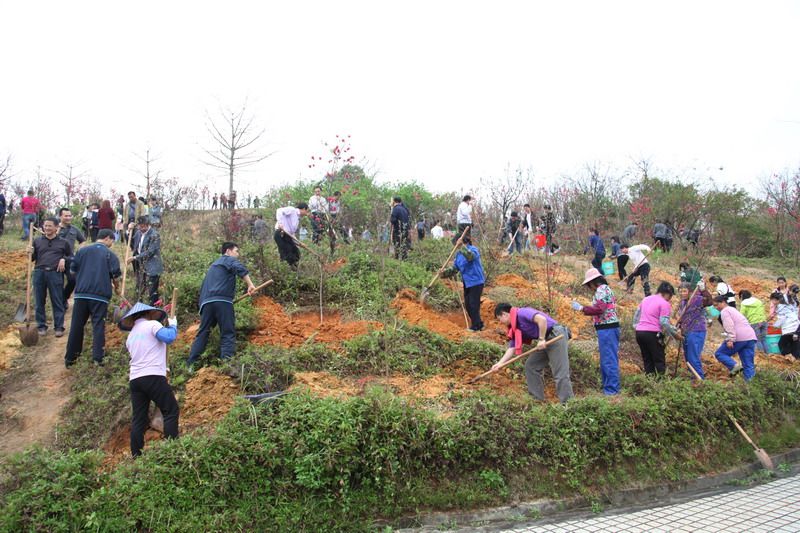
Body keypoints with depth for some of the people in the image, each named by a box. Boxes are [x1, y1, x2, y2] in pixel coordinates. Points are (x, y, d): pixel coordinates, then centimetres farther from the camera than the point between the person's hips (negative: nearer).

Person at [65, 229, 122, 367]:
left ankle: (70, 358, 15)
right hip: (100, 294, -3)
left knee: (76, 326, 9)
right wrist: (116, 287, 14)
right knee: (98, 326, 1)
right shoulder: (110, 254, 0)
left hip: (81, 293, 3)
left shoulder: (82, 250, 9)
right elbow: (116, 276, -5)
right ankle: (98, 358, -3)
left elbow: (73, 270, 12)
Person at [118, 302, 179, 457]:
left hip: (134, 379, 7)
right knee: (171, 411, 1)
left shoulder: (130, 336, 22)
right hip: (153, 377, -7)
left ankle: (136, 455, 8)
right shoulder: (152, 324, -1)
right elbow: (169, 338, -17)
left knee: (138, 419, 10)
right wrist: (173, 324, 2)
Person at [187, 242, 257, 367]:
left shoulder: (214, 264, 33)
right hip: (222, 301, -7)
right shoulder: (229, 259, 10)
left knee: (203, 333, 9)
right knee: (228, 333, -7)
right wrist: (250, 285, -19)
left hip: (206, 302, 7)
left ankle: (191, 364, 5)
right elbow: (240, 269, -14)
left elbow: (203, 286, 33)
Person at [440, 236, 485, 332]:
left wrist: (462, 246, -48)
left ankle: (476, 326, 7)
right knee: (467, 304, 12)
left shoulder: (473, 249, -15)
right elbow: (455, 268, 5)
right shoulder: (458, 254, 7)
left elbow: (470, 256, -40)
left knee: (473, 304, -6)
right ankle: (478, 324, 27)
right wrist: (445, 272, -10)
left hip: (476, 281, -8)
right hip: (467, 282, 8)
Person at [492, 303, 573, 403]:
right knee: (530, 366, 13)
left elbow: (542, 319, -27)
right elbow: (512, 348, 15)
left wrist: (541, 339, -21)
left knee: (560, 373, -11)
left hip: (556, 336, -10)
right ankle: (538, 399, 18)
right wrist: (499, 363, 7)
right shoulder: (515, 328, 15)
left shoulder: (521, 313, -13)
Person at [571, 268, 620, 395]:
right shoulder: (606, 289, 21)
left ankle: (611, 389, -5)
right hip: (611, 328, 11)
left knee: (608, 360, -8)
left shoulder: (601, 290, -11)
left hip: (606, 329, -11)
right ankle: (611, 388, 19)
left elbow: (598, 309, -22)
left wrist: (581, 308, -15)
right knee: (610, 359, 14)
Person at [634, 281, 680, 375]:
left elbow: (636, 316, 20)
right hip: (653, 334, -7)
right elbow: (664, 323, -12)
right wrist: (675, 334, -4)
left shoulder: (646, 299, 16)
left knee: (647, 361, 11)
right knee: (659, 361, -2)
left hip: (639, 332, 7)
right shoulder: (664, 304, -5)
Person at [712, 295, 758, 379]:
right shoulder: (733, 309, 30)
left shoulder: (724, 311, 1)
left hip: (740, 338, -8)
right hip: (751, 337, 8)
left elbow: (729, 326, -14)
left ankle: (734, 366, -17)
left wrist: (730, 340, -21)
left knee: (719, 353, 4)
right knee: (749, 365, 6)